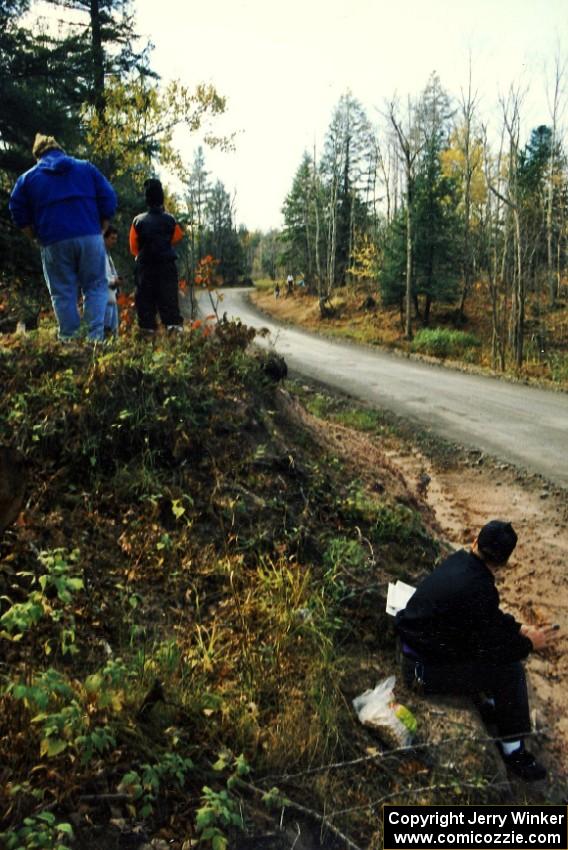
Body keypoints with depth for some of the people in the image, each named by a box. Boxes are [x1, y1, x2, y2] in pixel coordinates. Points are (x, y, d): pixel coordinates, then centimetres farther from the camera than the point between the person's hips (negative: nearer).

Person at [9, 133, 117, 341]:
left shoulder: (28, 178, 14)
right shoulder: (86, 168, 14)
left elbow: (19, 214, 11)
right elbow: (109, 199, 7)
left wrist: (38, 237, 18)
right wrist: (100, 229, 13)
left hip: (54, 243, 0)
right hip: (90, 238, 0)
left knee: (63, 293, 5)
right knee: (95, 287, 7)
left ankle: (69, 340, 2)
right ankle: (95, 336, -4)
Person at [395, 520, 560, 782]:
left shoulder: (458, 561, -3)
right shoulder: (480, 590, -29)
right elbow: (492, 649, -17)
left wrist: (520, 628, 7)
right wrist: (529, 644, -1)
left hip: (413, 641, 9)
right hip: (425, 669, -9)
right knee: (510, 671, -6)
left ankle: (484, 702, 34)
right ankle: (513, 751, 12)